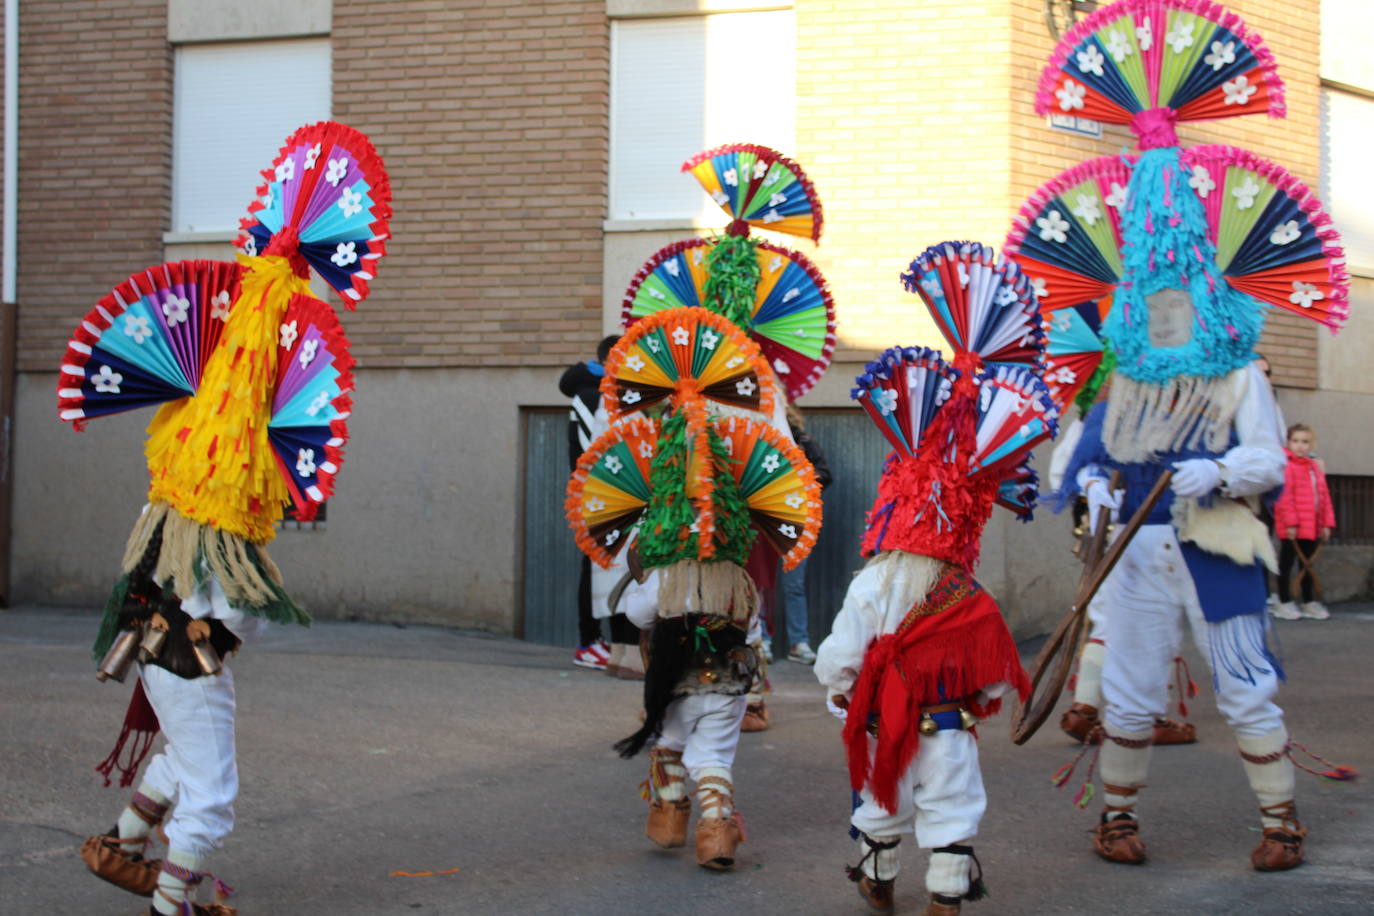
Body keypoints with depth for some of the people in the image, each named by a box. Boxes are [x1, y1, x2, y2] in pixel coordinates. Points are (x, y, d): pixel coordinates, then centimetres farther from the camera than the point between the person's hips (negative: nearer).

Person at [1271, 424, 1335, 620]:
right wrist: (1290, 522, -19)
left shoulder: (1316, 466, 12)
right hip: (1291, 529, -7)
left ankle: (1309, 602, 24)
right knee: (1286, 563, 3)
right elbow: (1284, 496, -17)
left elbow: (1324, 496, 14)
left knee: (1307, 563, 15)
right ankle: (1284, 603, 10)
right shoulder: (1285, 465, -12)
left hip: (1312, 528, 7)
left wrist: (1326, 523, 10)